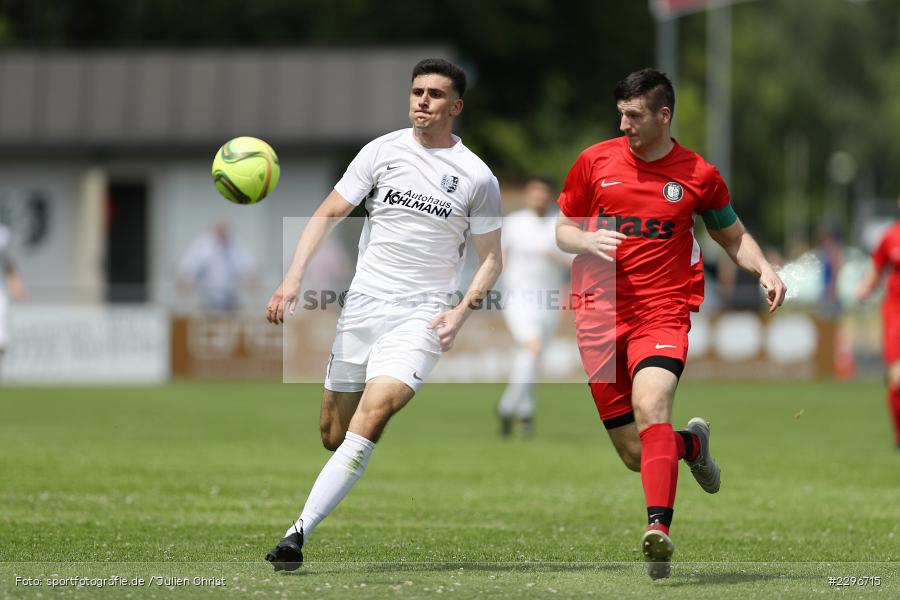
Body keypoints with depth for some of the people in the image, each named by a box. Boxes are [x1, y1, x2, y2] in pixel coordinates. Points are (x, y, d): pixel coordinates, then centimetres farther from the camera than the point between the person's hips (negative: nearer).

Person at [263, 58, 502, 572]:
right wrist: (294, 278, -6)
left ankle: (298, 535, -28)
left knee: (371, 417, -24)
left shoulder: (476, 178, 0)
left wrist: (463, 310, -9)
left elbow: (491, 258, 8)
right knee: (333, 434, 3)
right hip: (362, 309, 4)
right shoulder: (381, 151, 5)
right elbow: (329, 214, 6)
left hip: (421, 317, -4)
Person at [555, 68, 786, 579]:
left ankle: (659, 528, -40)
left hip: (663, 312, -2)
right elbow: (561, 228, 15)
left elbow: (733, 235, 17)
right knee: (634, 454, 4)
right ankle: (693, 443, 38)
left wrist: (764, 269, -3)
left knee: (651, 406, -31)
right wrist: (587, 240, -9)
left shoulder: (699, 175, 3)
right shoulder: (595, 162, 5)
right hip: (600, 316, 3)